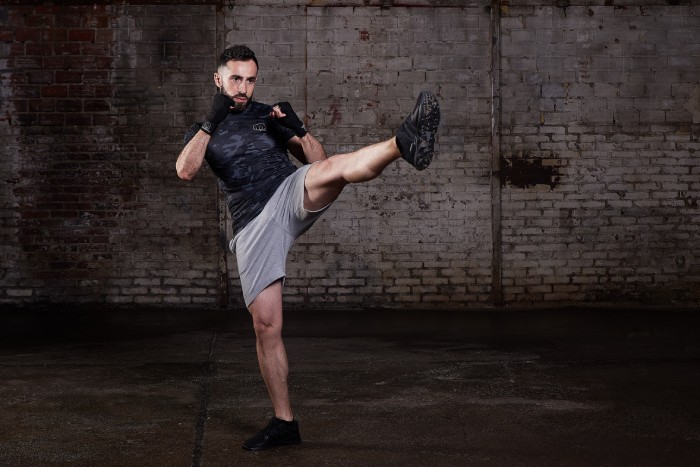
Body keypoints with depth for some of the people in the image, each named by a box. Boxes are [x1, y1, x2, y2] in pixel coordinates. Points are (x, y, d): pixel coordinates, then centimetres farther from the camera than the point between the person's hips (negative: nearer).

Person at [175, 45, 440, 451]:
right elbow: (186, 171, -4)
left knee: (330, 169, -33)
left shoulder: (270, 115, 17)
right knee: (266, 325, -3)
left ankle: (405, 144, -60)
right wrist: (212, 120, -9)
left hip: (291, 196, 0)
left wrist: (298, 128, -8)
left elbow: (316, 157, 11)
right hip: (253, 227, 0)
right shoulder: (203, 131, 17)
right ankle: (284, 422, 8)